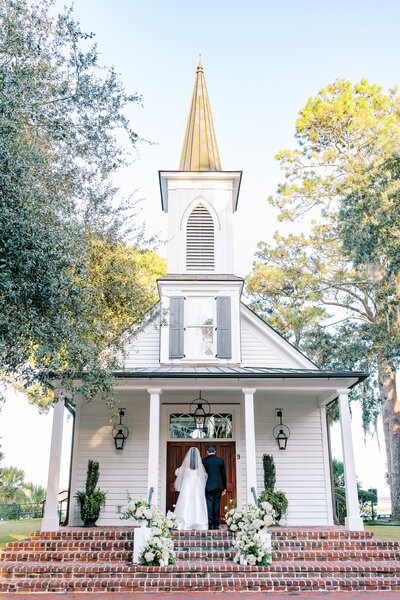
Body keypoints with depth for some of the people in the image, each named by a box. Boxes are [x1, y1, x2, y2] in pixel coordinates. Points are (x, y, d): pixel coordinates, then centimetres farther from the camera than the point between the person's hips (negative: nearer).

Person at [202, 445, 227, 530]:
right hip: (218, 486, 3)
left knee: (209, 504, 0)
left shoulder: (204, 461, -2)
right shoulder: (220, 460, 6)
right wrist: (224, 488, 15)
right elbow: (224, 475, 8)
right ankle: (216, 524, 7)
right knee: (217, 504, 7)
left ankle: (211, 524, -6)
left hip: (209, 486, -3)